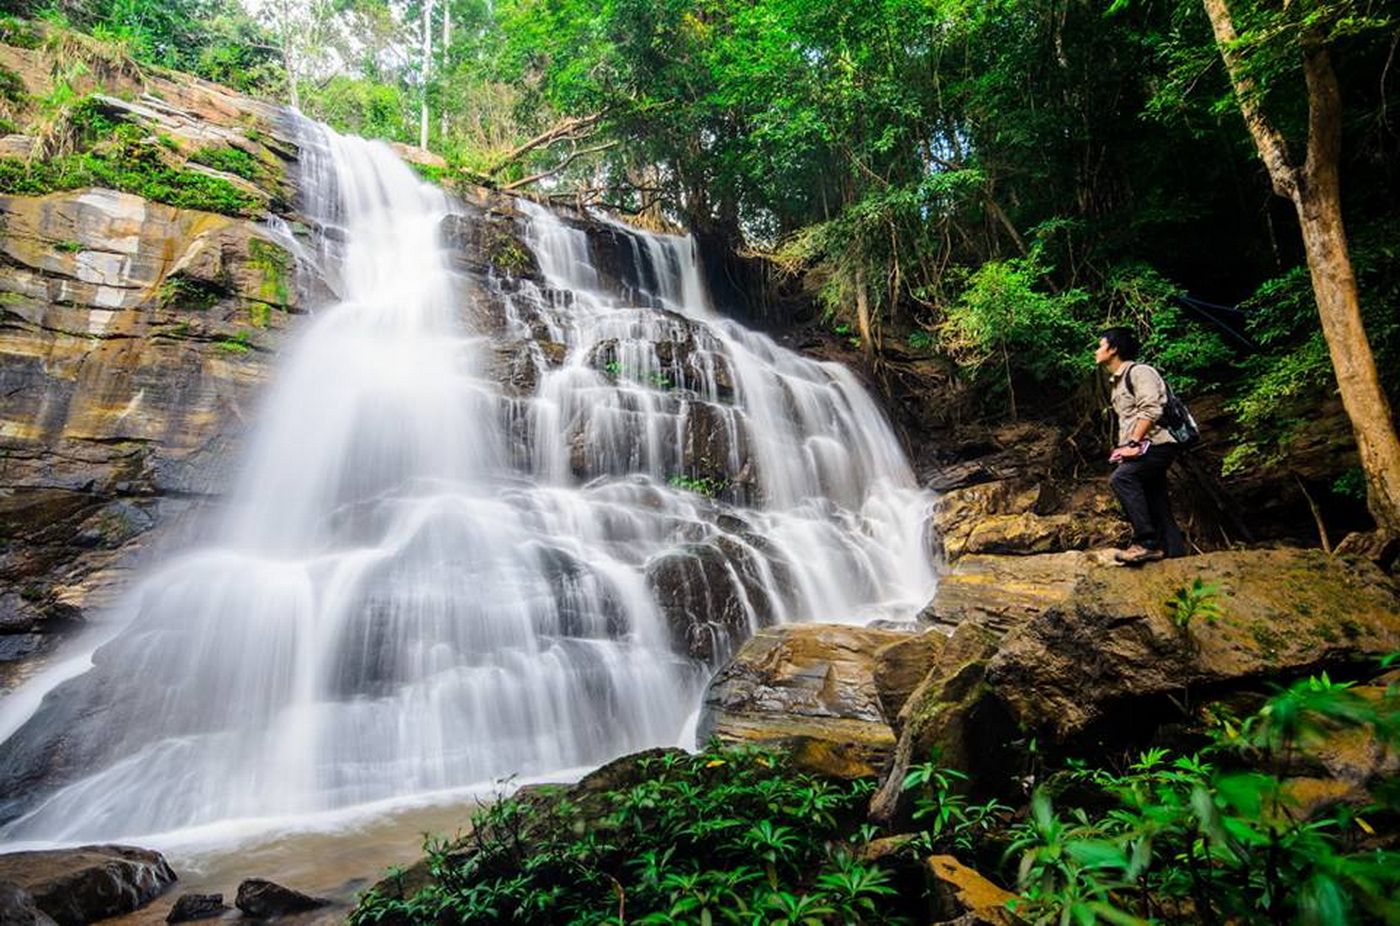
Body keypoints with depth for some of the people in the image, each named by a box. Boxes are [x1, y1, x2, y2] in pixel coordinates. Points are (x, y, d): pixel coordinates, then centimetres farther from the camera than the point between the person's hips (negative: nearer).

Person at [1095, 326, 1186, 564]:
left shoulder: (1139, 371, -7)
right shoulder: (1118, 381, 22)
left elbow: (1150, 409, -20)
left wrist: (1133, 443, -23)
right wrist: (1124, 446, 10)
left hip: (1158, 443, -10)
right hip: (1146, 449, 10)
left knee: (1122, 477, -27)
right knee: (1154, 500, 9)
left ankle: (1146, 542, -27)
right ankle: (1173, 548, 14)